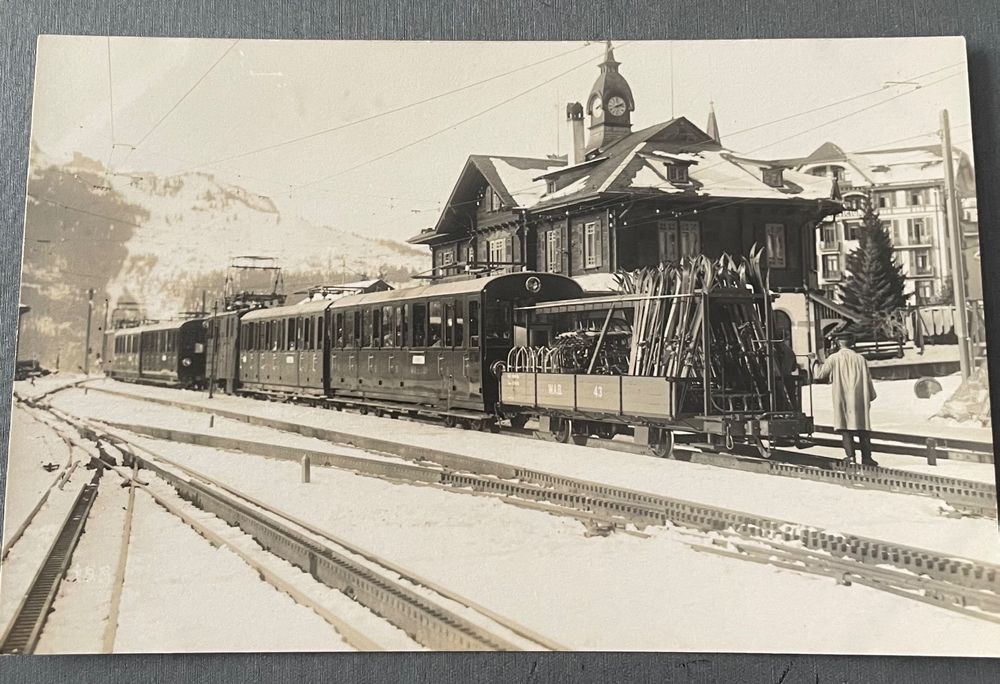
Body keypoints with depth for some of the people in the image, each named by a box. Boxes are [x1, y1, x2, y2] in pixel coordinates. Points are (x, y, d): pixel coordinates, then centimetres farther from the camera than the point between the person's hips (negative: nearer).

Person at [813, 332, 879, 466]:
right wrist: (871, 397, 18)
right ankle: (866, 457, 8)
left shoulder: (833, 358, -4)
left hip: (842, 399, -2)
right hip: (859, 398, 2)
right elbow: (868, 379, 8)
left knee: (846, 428, 0)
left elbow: (819, 375, 1)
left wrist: (823, 364, 21)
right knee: (863, 427, 9)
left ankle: (850, 456, -9)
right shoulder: (860, 358, 4)